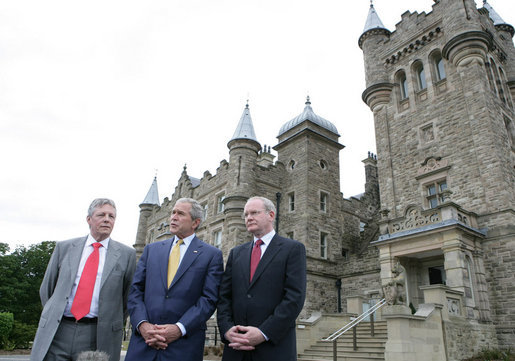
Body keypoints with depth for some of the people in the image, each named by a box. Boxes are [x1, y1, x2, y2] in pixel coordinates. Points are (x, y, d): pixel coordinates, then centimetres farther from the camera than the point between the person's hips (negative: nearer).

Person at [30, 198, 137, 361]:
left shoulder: (126, 254, 1)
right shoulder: (64, 247, 7)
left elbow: (128, 297, 6)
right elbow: (46, 289, 14)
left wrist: (114, 326, 7)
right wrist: (52, 317, 13)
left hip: (97, 336, -1)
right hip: (56, 332, 2)